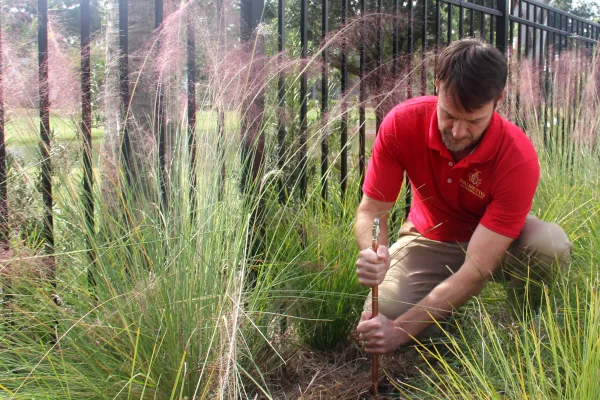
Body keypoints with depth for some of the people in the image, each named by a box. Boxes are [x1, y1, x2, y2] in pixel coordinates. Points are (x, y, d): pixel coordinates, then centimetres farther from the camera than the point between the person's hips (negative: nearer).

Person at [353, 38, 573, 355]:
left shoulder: (519, 159, -32)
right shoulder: (401, 124, -25)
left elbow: (476, 269, -34)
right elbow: (371, 211, -17)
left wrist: (401, 329, -39)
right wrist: (373, 255, -42)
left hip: (497, 241, -1)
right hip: (428, 238, 1)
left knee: (551, 244, -34)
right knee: (376, 320, -23)